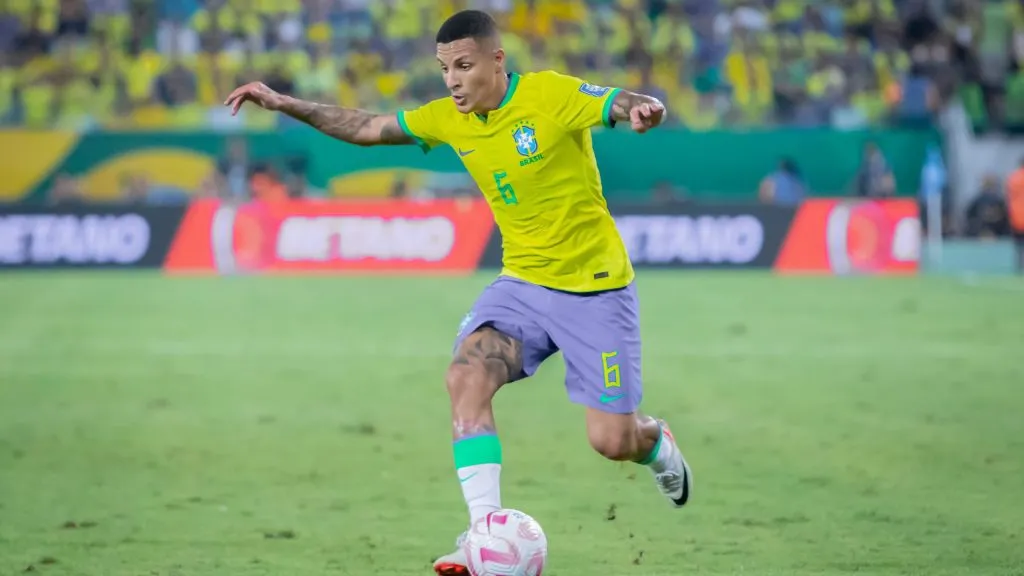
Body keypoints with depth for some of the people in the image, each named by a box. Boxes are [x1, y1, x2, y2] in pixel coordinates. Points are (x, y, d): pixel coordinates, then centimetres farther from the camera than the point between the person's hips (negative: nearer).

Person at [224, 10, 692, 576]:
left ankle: (656, 442, 35)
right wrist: (284, 103, 7)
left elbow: (632, 104, -26)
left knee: (612, 441, -4)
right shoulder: (448, 118, 0)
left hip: (594, 285, -5)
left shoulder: (551, 95, -17)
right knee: (466, 375, -23)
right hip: (523, 280, 5)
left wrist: (642, 109, -50)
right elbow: (366, 127, 11)